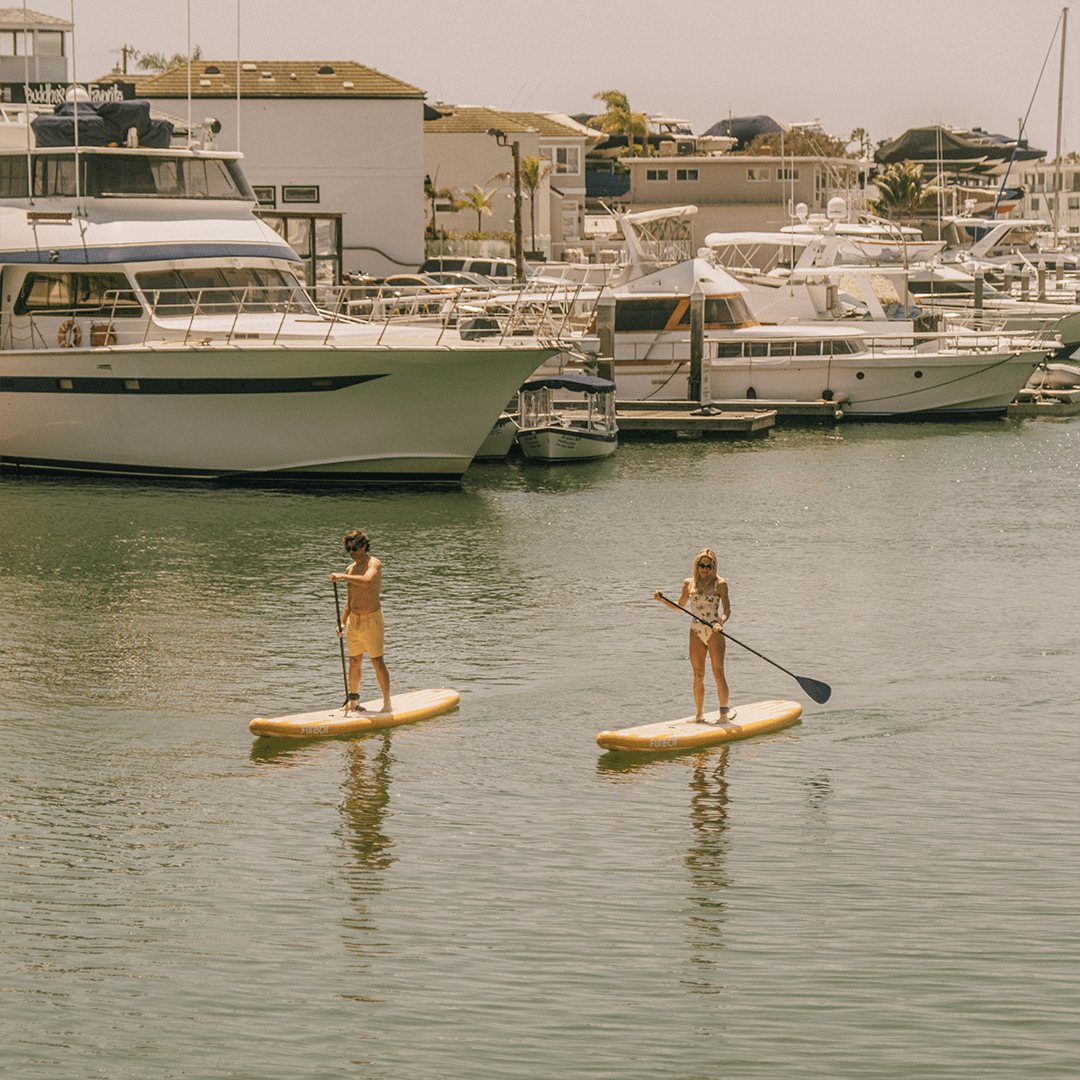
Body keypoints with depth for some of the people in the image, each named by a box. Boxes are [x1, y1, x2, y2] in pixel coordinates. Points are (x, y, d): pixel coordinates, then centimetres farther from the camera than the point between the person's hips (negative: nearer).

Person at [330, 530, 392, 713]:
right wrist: (343, 622, 16)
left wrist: (342, 577, -31)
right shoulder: (351, 568, 12)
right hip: (354, 620, 7)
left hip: (372, 619, -7)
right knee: (354, 661, 11)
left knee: (377, 661, -6)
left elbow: (367, 581, -35)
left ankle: (387, 702, 0)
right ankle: (353, 701, 22)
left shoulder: (373, 564, -12)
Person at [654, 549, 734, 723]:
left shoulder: (720, 584, -2)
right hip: (696, 633, 3)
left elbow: (727, 609, -5)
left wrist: (721, 623, -24)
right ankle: (700, 716, 9)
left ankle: (724, 710, -1)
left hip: (715, 632, -3)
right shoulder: (689, 584, 8)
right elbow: (679, 606, 21)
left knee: (718, 672, -9)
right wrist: (662, 600, 5)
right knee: (698, 674, 3)